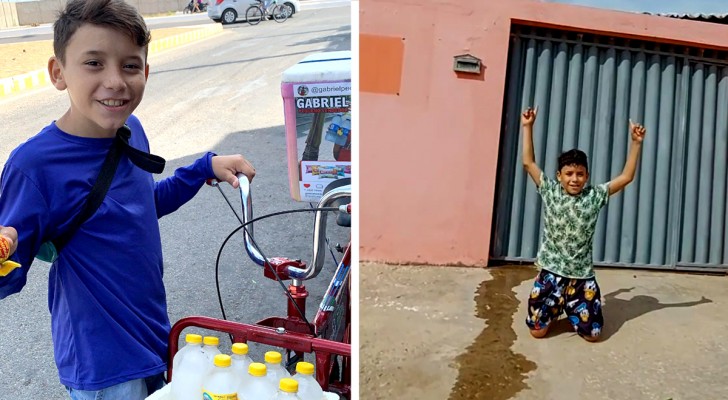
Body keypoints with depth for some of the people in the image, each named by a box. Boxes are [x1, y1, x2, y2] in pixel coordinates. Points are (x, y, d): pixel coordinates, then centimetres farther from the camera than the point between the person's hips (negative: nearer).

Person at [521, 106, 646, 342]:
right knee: (537, 330, -2)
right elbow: (528, 163, -5)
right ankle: (555, 311, 33)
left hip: (582, 277, 1)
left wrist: (636, 143, -12)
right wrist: (527, 127, -8)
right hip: (551, 273, -1)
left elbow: (626, 177, -5)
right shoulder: (549, 192, -4)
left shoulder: (594, 197, -3)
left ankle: (571, 311, 37)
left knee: (592, 334, 3)